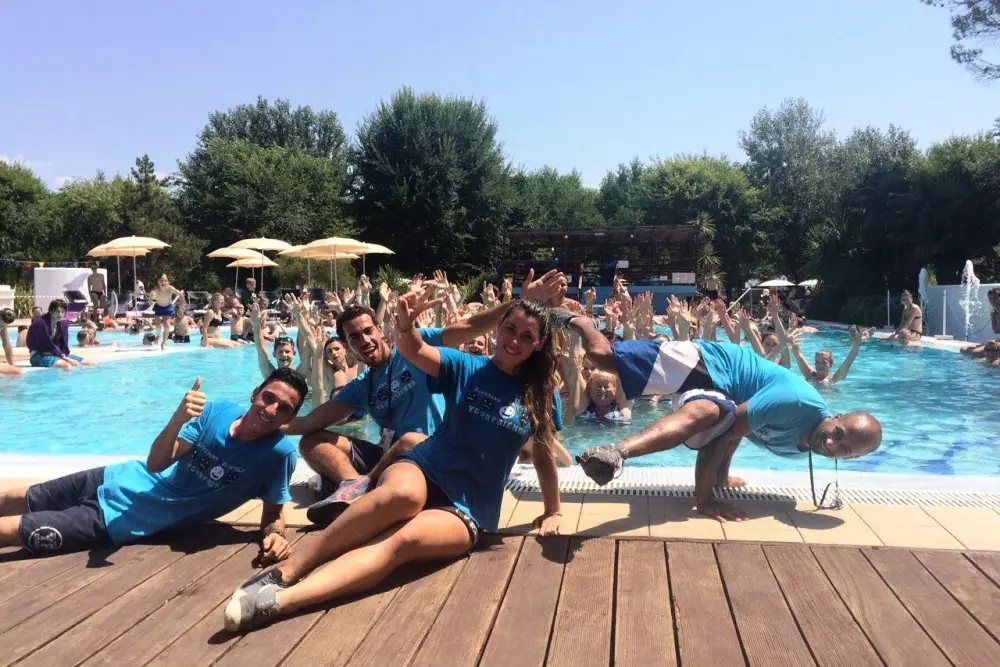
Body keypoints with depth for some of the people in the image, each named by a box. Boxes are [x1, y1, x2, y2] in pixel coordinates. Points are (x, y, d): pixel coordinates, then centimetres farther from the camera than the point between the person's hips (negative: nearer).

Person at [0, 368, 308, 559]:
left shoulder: (279, 453, -22)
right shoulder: (218, 411, -13)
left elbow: (274, 512, -11)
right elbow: (156, 464, -15)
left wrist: (275, 534, -35)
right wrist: (178, 419, -34)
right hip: (128, 479, 4)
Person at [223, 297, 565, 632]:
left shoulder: (542, 396, 8)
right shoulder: (466, 367, 4)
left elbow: (544, 455, 20)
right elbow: (413, 350, -13)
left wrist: (553, 511, 20)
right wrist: (406, 324, -35)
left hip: (467, 509, 0)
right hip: (424, 471, 0)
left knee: (405, 539, -35)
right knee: (404, 494, -40)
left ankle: (278, 601, -48)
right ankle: (284, 571, -32)